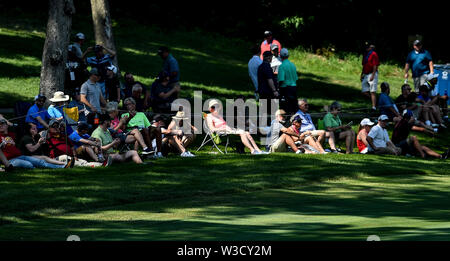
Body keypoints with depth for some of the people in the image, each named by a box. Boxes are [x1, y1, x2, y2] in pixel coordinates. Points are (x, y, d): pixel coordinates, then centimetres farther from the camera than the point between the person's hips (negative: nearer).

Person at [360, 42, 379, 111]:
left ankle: (374, 107, -9)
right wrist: (362, 74, 22)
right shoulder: (365, 54, 17)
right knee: (364, 91, 5)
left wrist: (372, 75, -20)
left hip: (372, 74, -9)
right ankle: (375, 100, 19)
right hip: (366, 75, 9)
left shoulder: (374, 54, -10)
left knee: (372, 92, -9)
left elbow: (375, 66, -15)